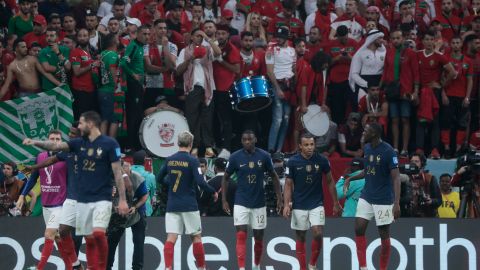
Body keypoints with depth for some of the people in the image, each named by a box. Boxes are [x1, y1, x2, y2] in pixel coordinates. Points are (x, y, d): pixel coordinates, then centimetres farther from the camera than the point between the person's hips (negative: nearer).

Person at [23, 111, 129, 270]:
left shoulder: (109, 144, -7)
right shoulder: (79, 143, 8)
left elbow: (117, 172, -7)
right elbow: (56, 146, -1)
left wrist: (122, 199, -9)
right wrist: (35, 142, -18)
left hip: (102, 199, -5)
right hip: (83, 200, 5)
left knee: (98, 233, -22)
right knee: (89, 239, 6)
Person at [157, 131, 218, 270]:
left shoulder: (169, 160, 4)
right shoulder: (192, 161, -10)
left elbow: (159, 178, 14)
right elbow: (200, 182, -16)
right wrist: (214, 192, -1)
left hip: (172, 205, 3)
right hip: (189, 206, -3)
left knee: (171, 238, -1)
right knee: (196, 237, 8)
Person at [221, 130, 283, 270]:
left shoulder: (264, 156, -3)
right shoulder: (235, 157, -5)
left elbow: (274, 176, 8)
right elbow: (226, 178, 5)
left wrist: (279, 197, 2)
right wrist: (224, 200, -1)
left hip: (259, 203, 2)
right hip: (241, 203, -2)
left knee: (259, 237, 10)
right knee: (241, 236, -13)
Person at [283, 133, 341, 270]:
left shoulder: (322, 160, -4)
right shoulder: (293, 162, -6)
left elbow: (330, 181, 6)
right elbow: (288, 184, 0)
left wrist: (336, 203, 7)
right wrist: (286, 205, -11)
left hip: (317, 204, 0)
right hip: (299, 206, 0)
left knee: (318, 234, -15)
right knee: (300, 237, 5)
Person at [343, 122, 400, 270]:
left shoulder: (388, 151, -17)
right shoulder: (367, 148, 6)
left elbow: (396, 177, -19)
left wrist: (397, 203, -26)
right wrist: (350, 178, 7)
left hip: (383, 200, -7)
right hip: (366, 197, 7)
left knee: (384, 234, 2)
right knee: (359, 229, -3)